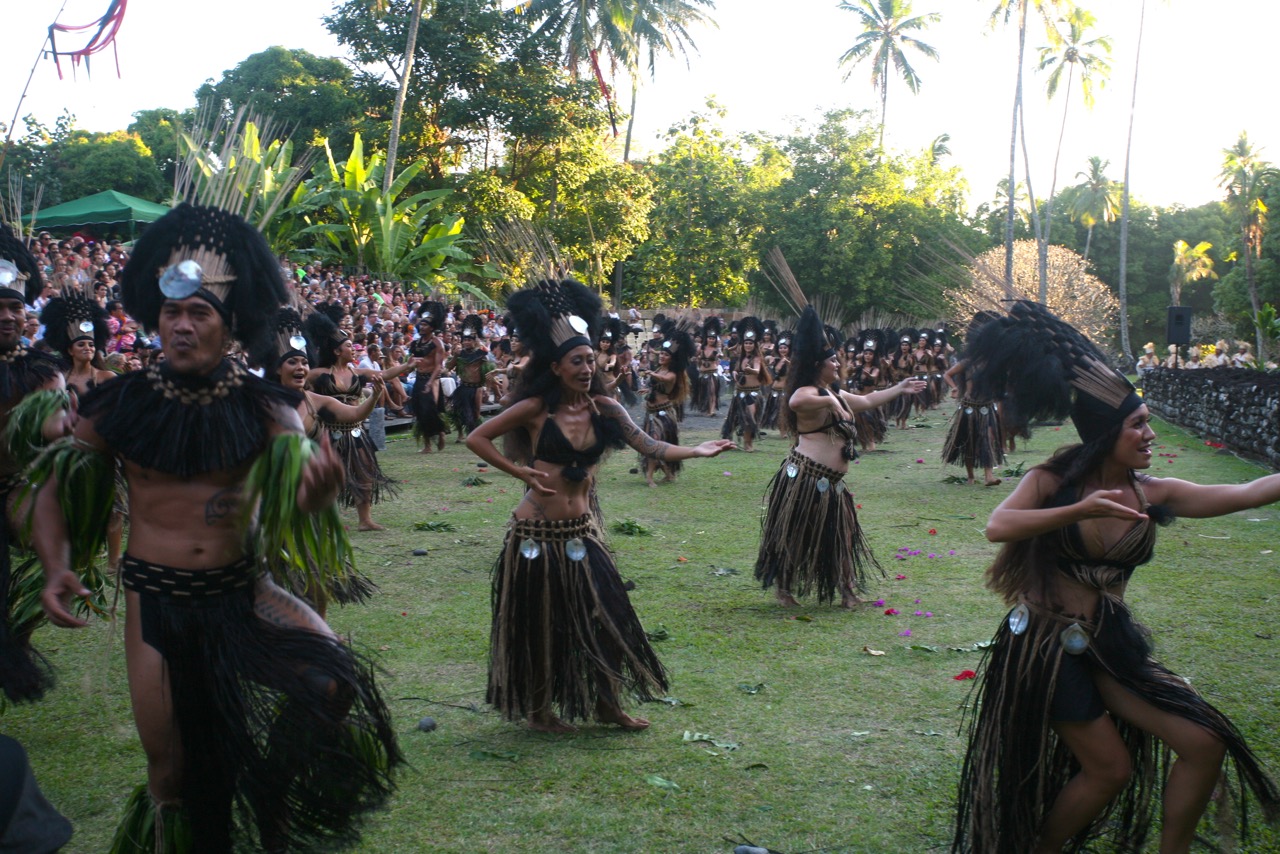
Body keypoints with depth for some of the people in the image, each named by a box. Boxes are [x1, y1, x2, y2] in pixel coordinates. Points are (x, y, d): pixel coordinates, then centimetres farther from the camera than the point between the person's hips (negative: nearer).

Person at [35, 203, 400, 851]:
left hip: (243, 590, 0)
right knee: (171, 768, 6)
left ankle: (271, 791, 9)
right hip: (154, 601, 0)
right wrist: (55, 566, -14)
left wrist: (318, 490, -42)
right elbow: (55, 489, 3)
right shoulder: (121, 404, -5)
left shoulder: (262, 407, -6)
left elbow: (294, 502, -17)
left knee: (333, 683, -21)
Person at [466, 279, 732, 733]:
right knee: (540, 624, 7)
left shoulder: (603, 408, 1)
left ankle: (605, 703, 24)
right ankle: (538, 708, 26)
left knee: (602, 615, 6)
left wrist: (696, 451, -18)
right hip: (537, 531, -4)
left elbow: (648, 446, -6)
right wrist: (521, 471, -10)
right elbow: (477, 438, -5)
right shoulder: (537, 409, -9)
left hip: (580, 530, 4)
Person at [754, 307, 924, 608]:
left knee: (842, 535, 11)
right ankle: (782, 587, 14)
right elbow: (796, 402, -39)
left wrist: (900, 389, 37)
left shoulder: (835, 394, 19)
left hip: (830, 483, 10)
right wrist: (830, 401, -31)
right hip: (805, 478, -10)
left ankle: (846, 588, 20)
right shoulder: (807, 392, -13)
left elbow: (866, 401, 34)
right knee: (796, 536, 1)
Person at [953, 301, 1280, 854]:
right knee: (1110, 767, -3)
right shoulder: (1056, 480, -12)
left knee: (1204, 745, -1)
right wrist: (1081, 510, -37)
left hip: (1108, 643, 5)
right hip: (1046, 641, -5)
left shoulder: (1155, 495, -2)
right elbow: (997, 527, -29)